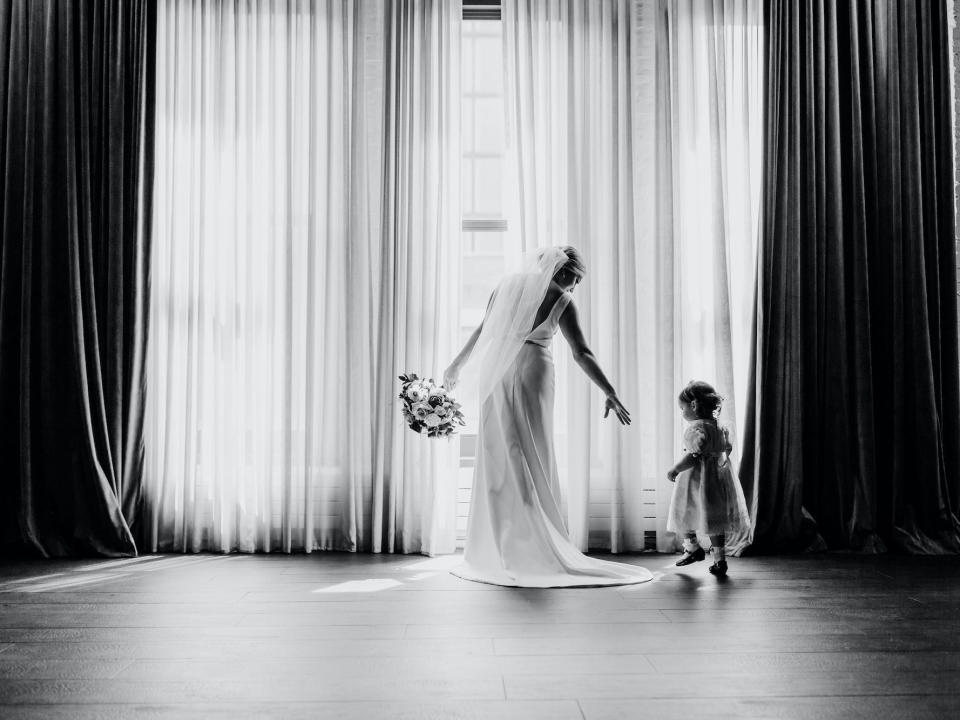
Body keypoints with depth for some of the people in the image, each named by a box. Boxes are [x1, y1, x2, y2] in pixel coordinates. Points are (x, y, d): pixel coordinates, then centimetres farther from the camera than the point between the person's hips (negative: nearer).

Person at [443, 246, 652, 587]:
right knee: (533, 461, 3)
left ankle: (492, 551, 11)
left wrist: (456, 366, 19)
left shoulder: (508, 284, 7)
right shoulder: (561, 300, -3)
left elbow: (482, 331, 10)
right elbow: (581, 354, -9)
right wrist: (610, 393, -8)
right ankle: (533, 551, 5)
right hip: (533, 371, -3)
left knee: (497, 460, 7)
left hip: (496, 374, 3)